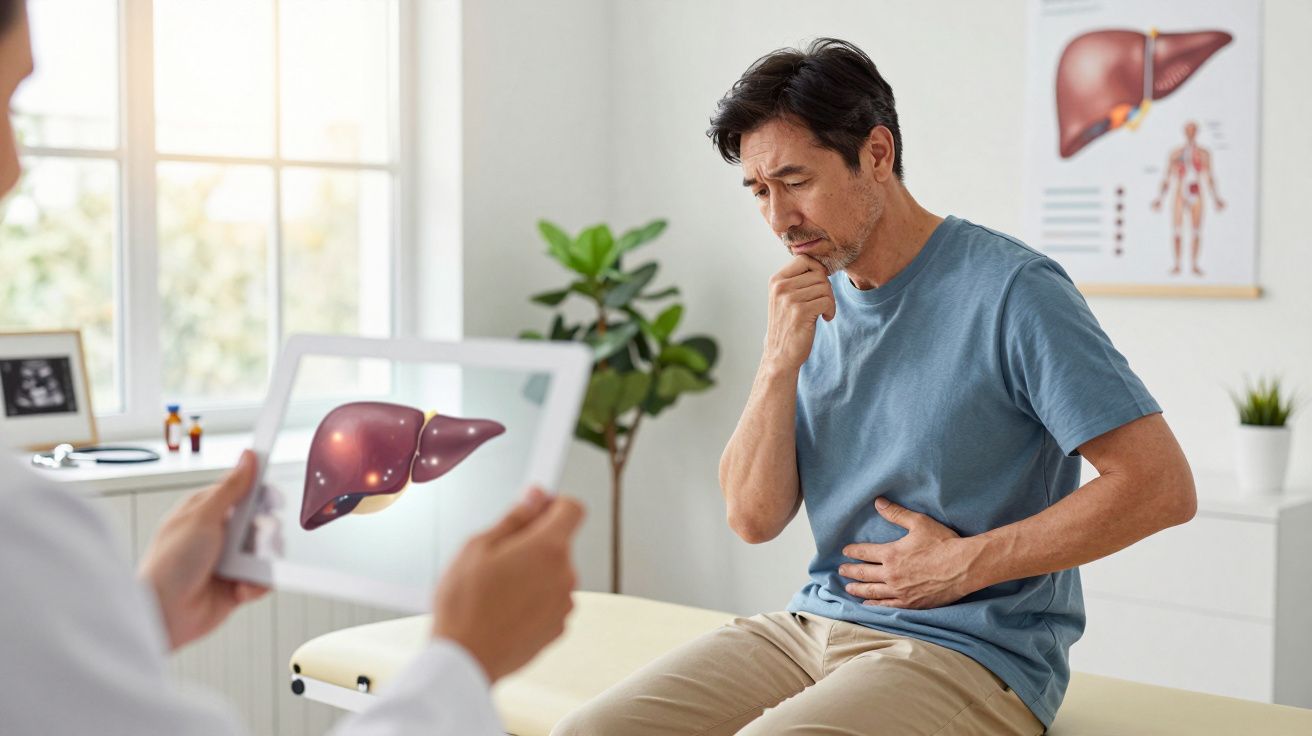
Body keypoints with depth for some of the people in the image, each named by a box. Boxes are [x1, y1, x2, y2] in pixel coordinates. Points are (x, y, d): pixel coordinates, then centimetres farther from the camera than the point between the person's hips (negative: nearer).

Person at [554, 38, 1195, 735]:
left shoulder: (1009, 290, -11)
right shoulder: (807, 304, 9)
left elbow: (1162, 486, -15)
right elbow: (754, 518, 4)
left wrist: (962, 565, -12)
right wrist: (780, 362, -11)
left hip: (969, 651, -5)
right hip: (814, 625, 6)